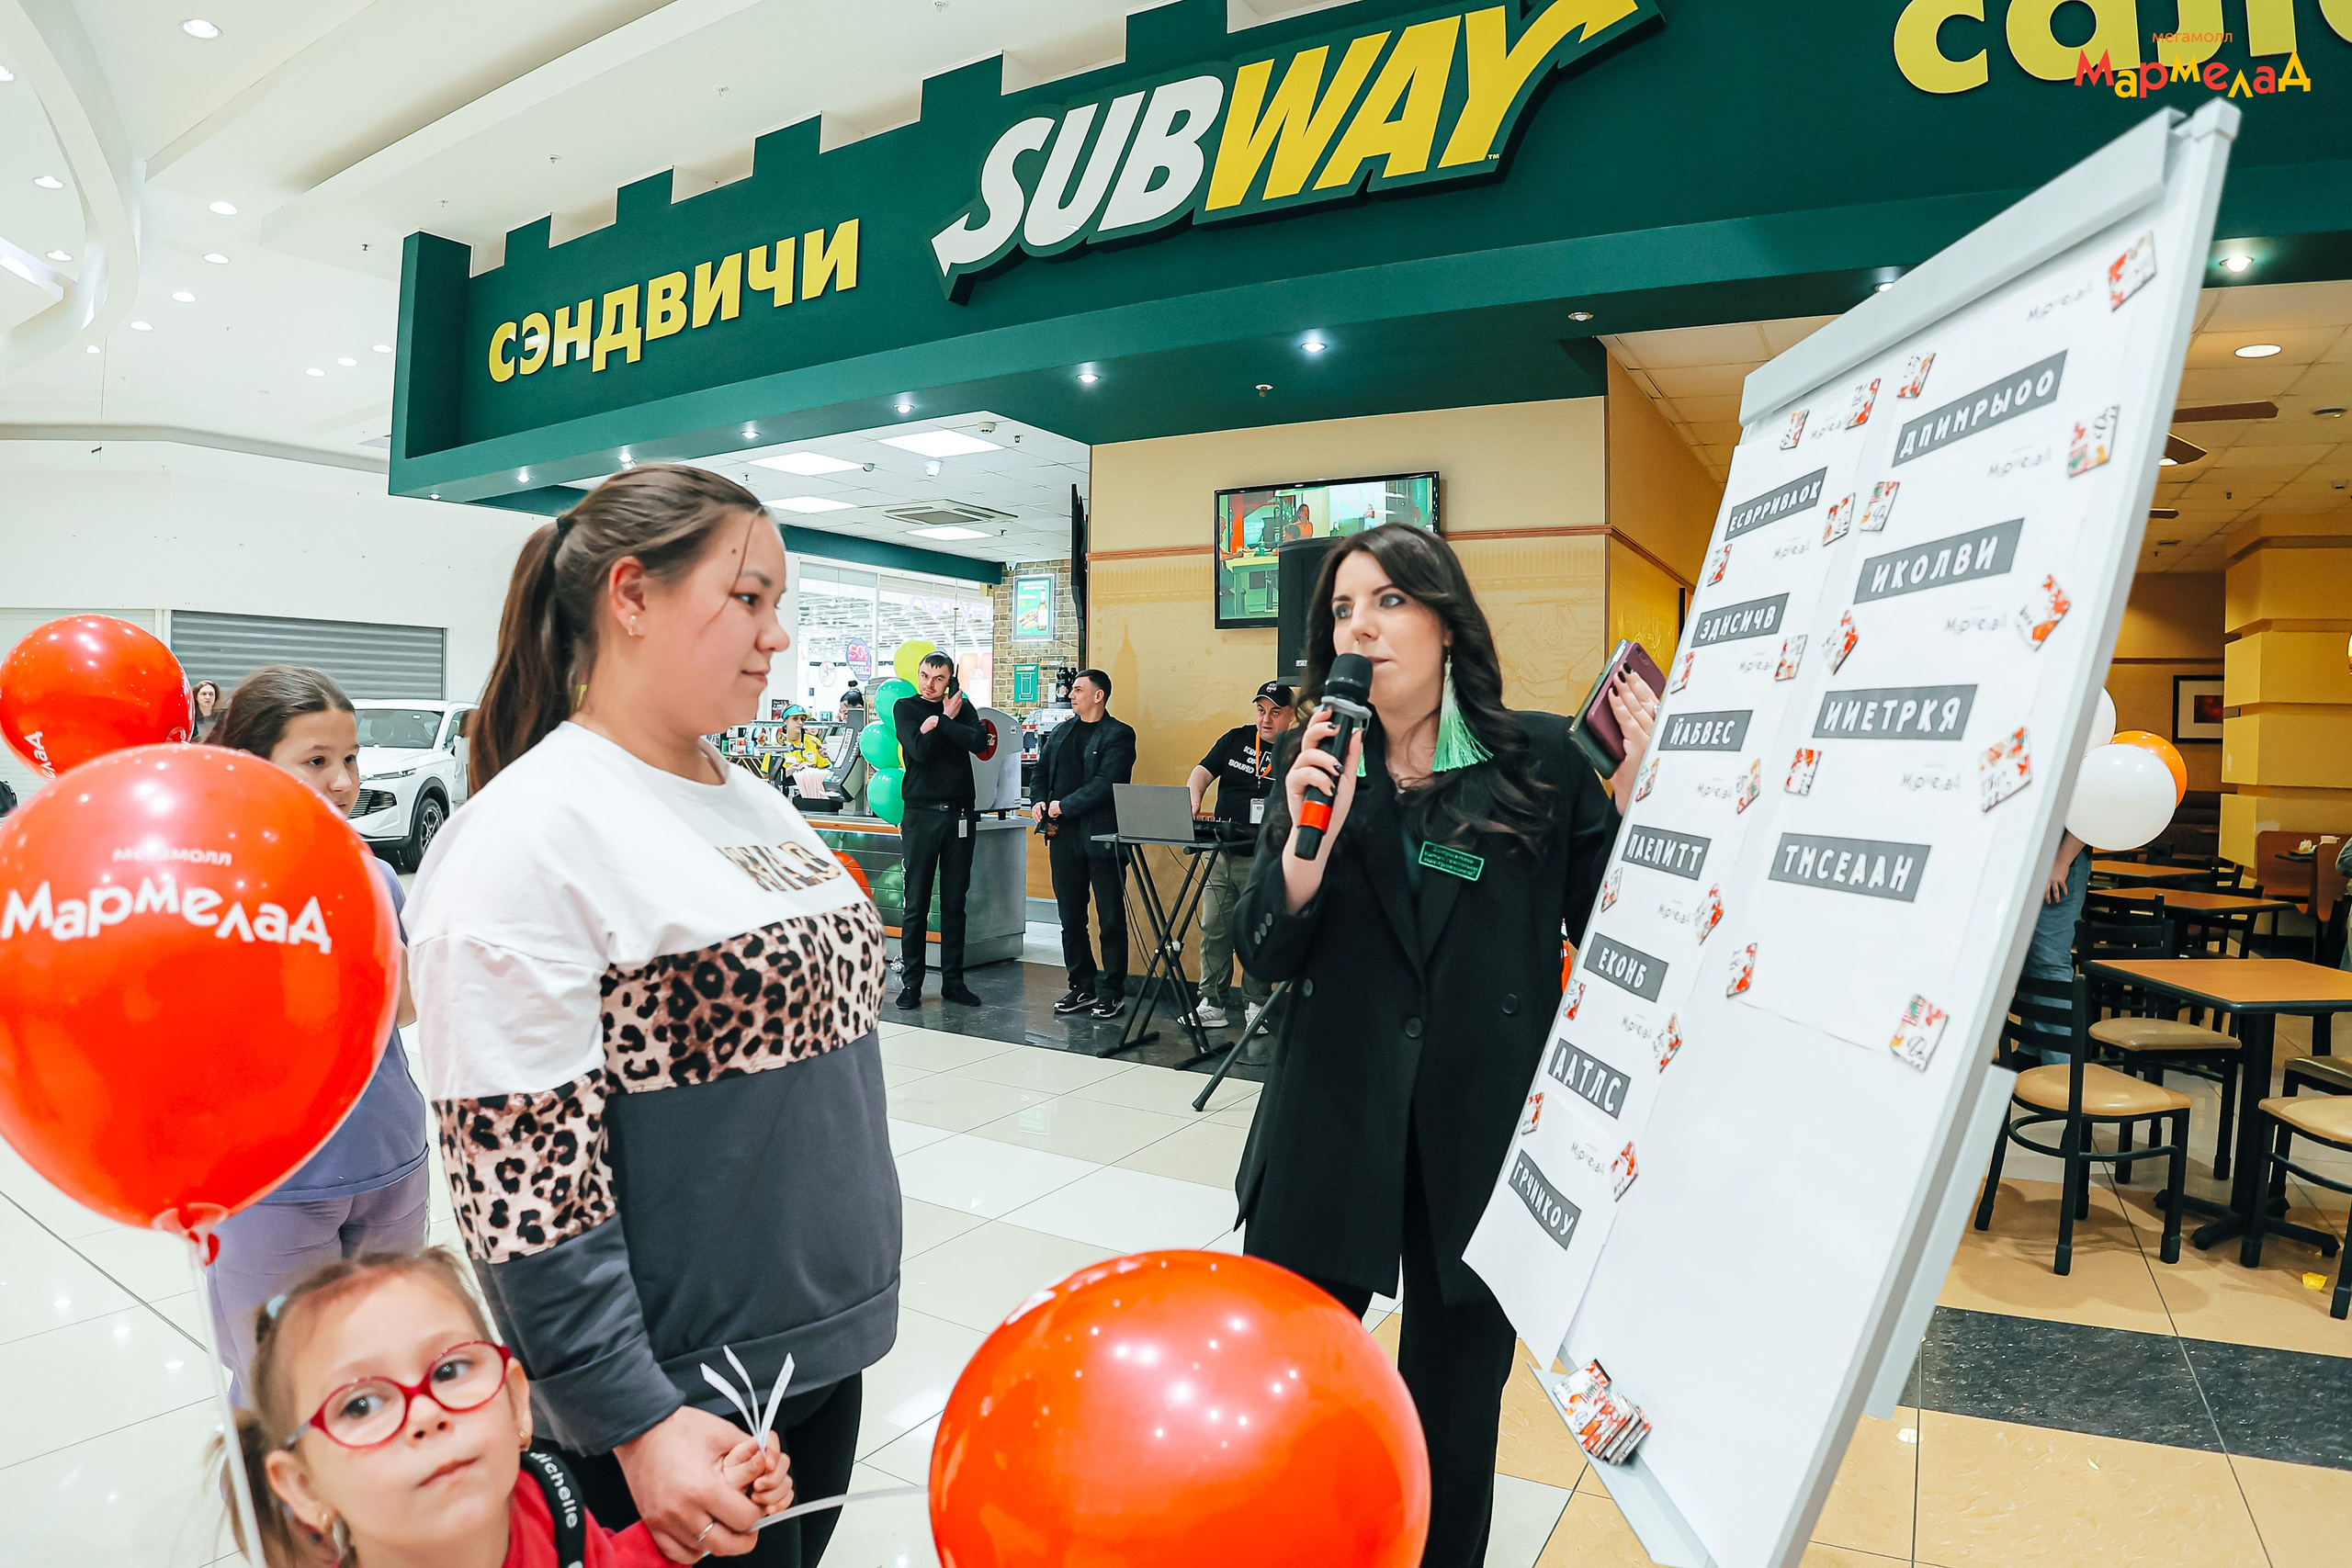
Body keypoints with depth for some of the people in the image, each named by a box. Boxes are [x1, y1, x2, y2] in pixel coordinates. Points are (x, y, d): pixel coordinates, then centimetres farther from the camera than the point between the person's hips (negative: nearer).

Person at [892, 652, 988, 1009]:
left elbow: (980, 742, -8)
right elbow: (920, 749, -11)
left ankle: (953, 980, 13)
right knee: (916, 903, -1)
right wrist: (948, 719, -3)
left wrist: (939, 724, -10)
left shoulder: (961, 706, 11)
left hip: (960, 814, 2)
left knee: (955, 902, 6)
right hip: (921, 814, -2)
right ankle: (912, 983, 6)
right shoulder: (906, 708, 6)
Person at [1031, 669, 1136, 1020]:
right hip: (1065, 837, 6)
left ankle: (1111, 991, 10)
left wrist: (1064, 806, -13)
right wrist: (1041, 801, 2)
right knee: (1071, 918, 10)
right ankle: (1082, 987, 21)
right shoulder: (1061, 732, 17)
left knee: (1111, 919, 0)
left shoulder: (1119, 735, -4)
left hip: (1103, 836, -6)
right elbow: (1042, 771, 22)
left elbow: (1105, 783, -15)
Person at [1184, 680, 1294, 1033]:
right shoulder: (1236, 739, 11)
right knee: (1214, 928, 5)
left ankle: (1257, 1004, 14)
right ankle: (1211, 1004, 13)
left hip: (1265, 860, -4)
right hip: (1222, 855, 4)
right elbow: (1203, 771, 5)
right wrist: (1193, 799, -16)